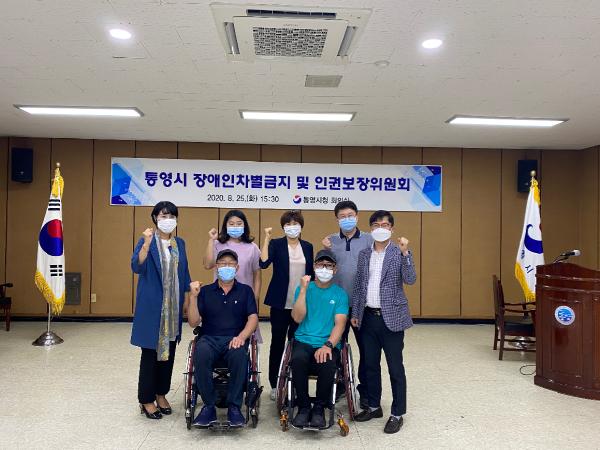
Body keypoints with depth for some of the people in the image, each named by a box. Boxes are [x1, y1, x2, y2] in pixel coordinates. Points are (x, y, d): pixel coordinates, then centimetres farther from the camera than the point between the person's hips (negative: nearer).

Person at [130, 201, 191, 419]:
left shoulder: (179, 243, 10)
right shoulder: (146, 241, -5)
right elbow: (137, 267, -20)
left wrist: (186, 298, 11)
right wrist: (147, 243, -32)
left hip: (173, 306, 5)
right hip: (152, 305, -5)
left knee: (169, 350, 11)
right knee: (151, 351, -1)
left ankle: (161, 394, 25)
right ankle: (146, 400, 11)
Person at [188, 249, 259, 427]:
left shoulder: (245, 291, 15)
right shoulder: (205, 291, 15)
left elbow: (253, 318, 3)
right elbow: (193, 322, 7)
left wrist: (242, 336, -17)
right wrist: (193, 297, -7)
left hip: (235, 339, -1)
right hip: (209, 338, 1)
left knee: (239, 355, -36)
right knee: (200, 354, -34)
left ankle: (234, 407, -19)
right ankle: (209, 406, -18)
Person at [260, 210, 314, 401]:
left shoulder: (308, 247, 8)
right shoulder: (276, 244, -2)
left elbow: (312, 274, 12)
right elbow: (263, 263, -19)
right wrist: (266, 238, -20)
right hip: (280, 303, -2)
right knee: (277, 342, 5)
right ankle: (274, 385, 17)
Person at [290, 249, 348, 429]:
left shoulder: (340, 293, 8)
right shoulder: (303, 288, 10)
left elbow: (340, 324, -3)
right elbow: (297, 318, -2)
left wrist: (328, 345, -21)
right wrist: (304, 290, -11)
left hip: (329, 344, 0)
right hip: (304, 341, 1)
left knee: (327, 365, -33)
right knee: (298, 360, -33)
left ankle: (319, 408, -7)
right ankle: (303, 407, -11)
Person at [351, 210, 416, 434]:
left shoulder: (399, 253, -4)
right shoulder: (364, 254, 9)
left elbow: (410, 280, -17)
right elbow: (358, 286, 12)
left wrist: (405, 253, -25)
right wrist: (355, 313, 10)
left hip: (391, 317, -4)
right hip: (368, 317, 5)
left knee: (395, 367, 2)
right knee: (370, 364, 14)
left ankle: (397, 414, 14)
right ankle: (373, 406, 29)